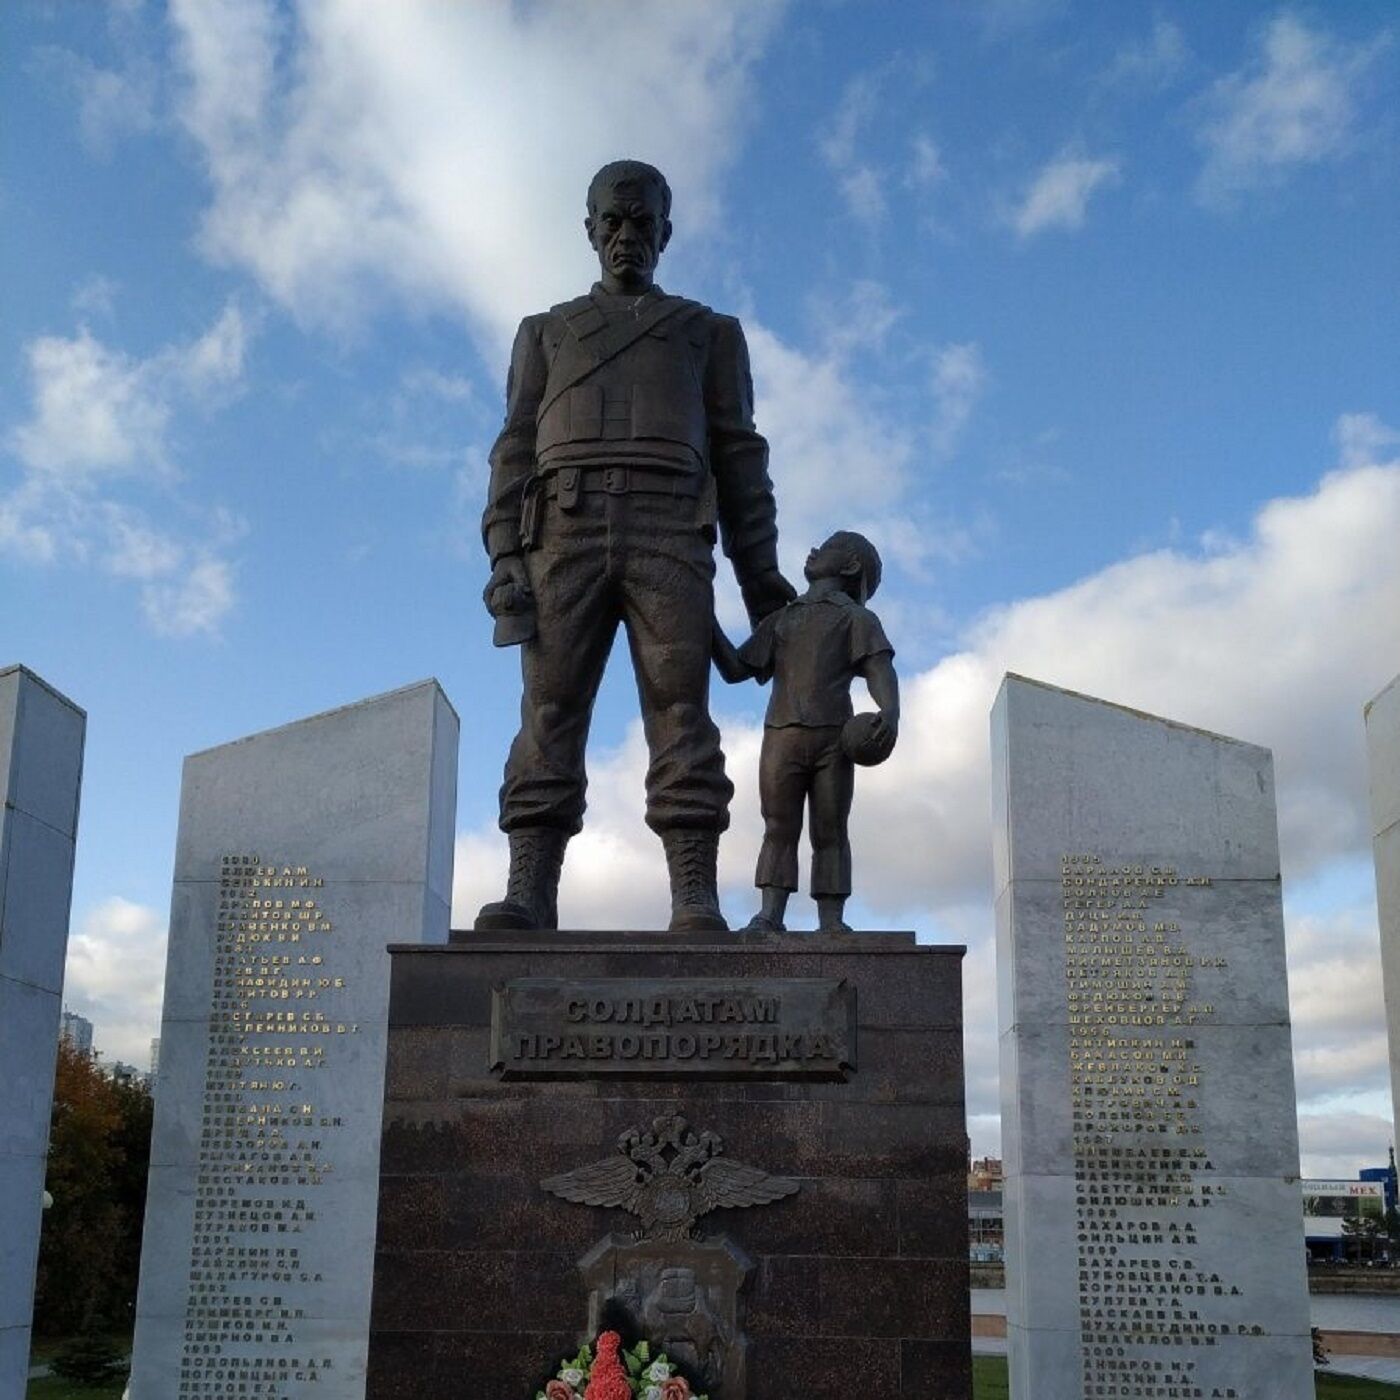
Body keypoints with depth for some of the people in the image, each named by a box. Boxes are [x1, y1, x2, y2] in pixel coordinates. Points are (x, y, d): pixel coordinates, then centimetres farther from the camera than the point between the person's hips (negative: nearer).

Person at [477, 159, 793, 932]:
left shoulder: (710, 332, 24)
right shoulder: (545, 332, 26)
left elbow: (738, 457, 15)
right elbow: (516, 452, 14)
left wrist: (761, 576, 4)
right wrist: (504, 559, -2)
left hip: (670, 538, -1)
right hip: (567, 534, 1)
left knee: (680, 716, -13)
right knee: (550, 715, -11)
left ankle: (696, 903, -19)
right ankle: (528, 896, -16)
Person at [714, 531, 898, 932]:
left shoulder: (856, 617, 13)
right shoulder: (779, 620, 27)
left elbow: (880, 669, -3)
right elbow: (735, 669, 22)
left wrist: (890, 712, -23)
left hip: (832, 737, -3)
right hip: (781, 736, 3)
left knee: (830, 833, -4)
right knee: (779, 829, -5)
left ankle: (831, 921, -8)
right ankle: (770, 916, -12)